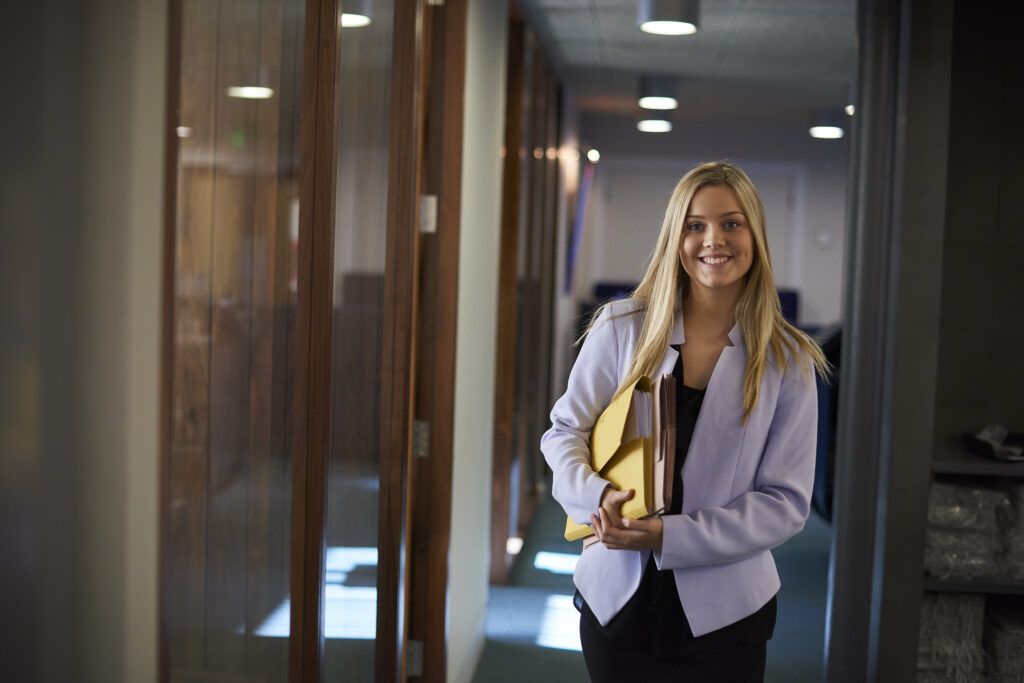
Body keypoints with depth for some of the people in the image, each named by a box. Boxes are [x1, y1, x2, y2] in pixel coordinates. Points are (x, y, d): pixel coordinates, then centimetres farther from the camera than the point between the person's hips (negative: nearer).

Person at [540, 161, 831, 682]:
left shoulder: (787, 360, -5)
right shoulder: (621, 327, -3)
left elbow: (786, 501, -6)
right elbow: (565, 432, 2)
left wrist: (669, 535, -18)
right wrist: (596, 495, -20)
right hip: (615, 598, 1)